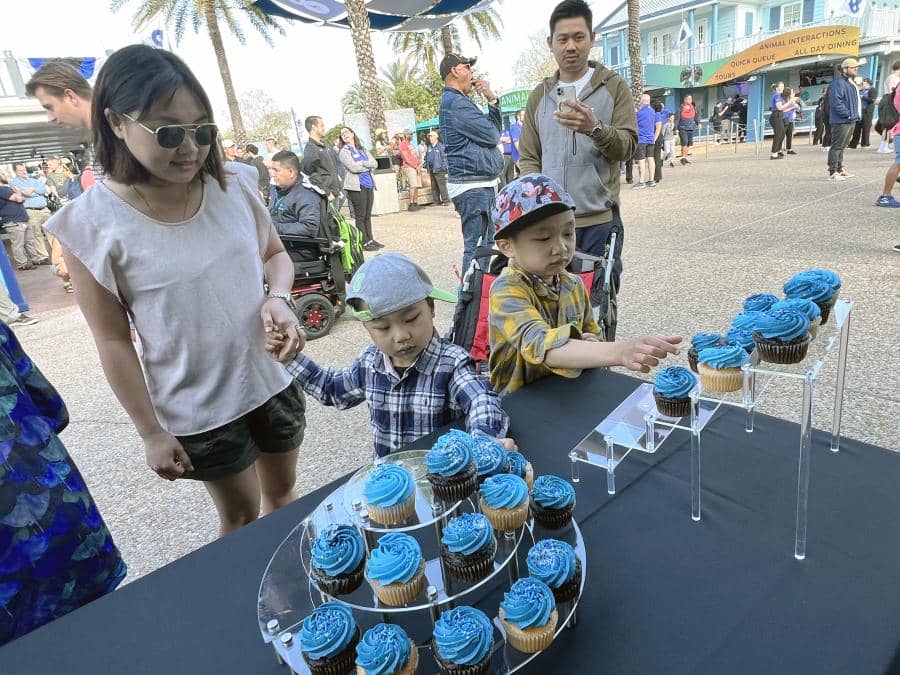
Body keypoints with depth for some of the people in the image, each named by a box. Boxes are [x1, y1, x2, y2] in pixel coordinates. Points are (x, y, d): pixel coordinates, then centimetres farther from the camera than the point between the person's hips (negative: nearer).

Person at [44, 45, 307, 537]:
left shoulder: (231, 188, -8)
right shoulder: (93, 222, -16)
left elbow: (275, 254, 7)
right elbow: (113, 340, -10)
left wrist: (278, 298, -15)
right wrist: (151, 432, -7)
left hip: (273, 379, 4)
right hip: (197, 408, -3)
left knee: (282, 491, 23)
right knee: (240, 515, 16)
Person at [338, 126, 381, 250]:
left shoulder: (362, 150, 19)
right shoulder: (344, 152, 1)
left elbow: (375, 163, 7)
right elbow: (353, 168, -13)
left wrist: (362, 163, -9)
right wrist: (368, 166, 0)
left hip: (369, 184, 6)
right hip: (356, 186, -6)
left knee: (368, 215, 9)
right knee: (360, 216, -4)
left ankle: (370, 239, 15)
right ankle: (364, 242, -1)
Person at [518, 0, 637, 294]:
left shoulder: (614, 87, 5)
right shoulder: (540, 95, 13)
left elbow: (627, 146, -4)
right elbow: (529, 157, 11)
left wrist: (595, 128, -24)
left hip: (599, 220, -2)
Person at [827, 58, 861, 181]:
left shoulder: (850, 83, 19)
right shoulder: (838, 83, -13)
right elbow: (836, 103, -23)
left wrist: (855, 115, 13)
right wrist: (848, 114, -19)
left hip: (850, 121, 10)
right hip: (841, 121, -10)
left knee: (842, 146, 15)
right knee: (836, 146, -8)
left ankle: (839, 169, 22)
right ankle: (832, 172, -5)